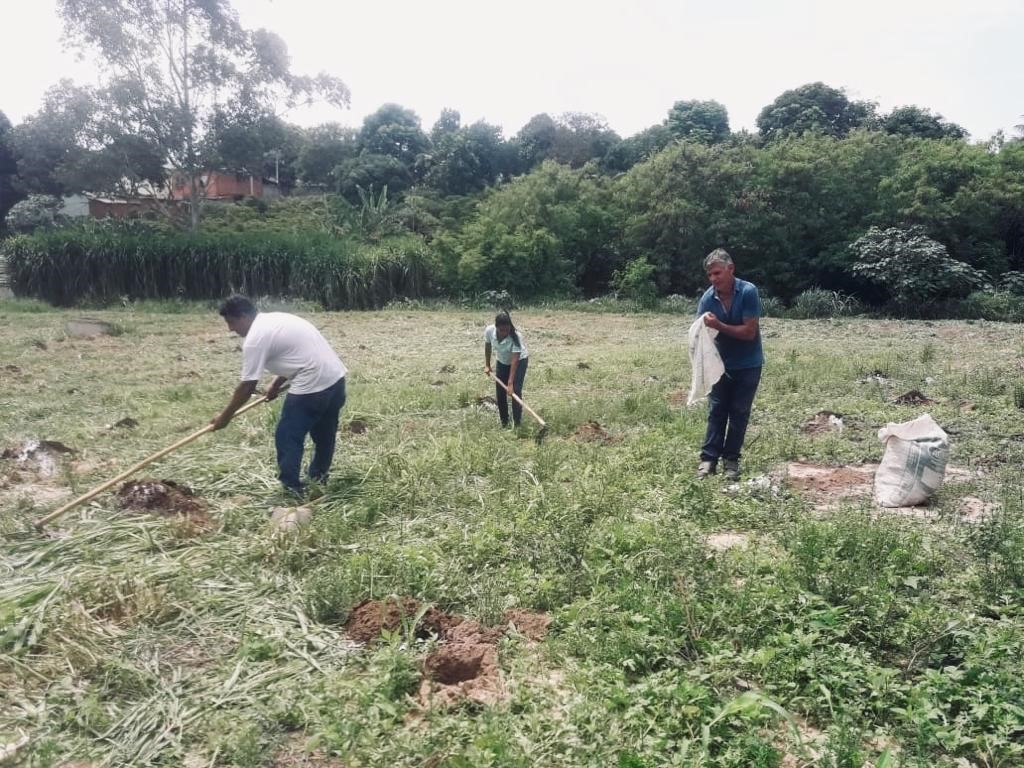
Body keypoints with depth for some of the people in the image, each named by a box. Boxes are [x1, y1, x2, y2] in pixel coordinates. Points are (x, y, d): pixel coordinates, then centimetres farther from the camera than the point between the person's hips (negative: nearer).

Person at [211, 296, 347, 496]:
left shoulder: (255, 339, -9)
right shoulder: (277, 319, 18)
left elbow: (247, 387, -7)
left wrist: (225, 416, 4)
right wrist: (276, 384, 29)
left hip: (311, 387, -10)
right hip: (336, 378, 10)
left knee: (288, 439, 4)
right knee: (324, 433, 24)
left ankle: (292, 490, 10)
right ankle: (318, 476, 40)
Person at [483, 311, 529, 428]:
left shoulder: (516, 337, -37)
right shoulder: (489, 331, -26)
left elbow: (515, 362, -37)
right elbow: (487, 346, -3)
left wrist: (510, 382, -39)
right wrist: (487, 365, 0)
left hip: (520, 361, -4)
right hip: (502, 362, 5)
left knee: (515, 390, -16)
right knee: (499, 392, 3)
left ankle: (517, 423, -10)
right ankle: (504, 423, 17)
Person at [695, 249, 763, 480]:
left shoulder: (748, 292, -20)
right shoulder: (707, 298, -11)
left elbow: (749, 332, -22)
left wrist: (719, 325, -31)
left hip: (748, 365, -2)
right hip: (721, 363, 3)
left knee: (739, 412, 5)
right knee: (716, 411, 3)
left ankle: (732, 459, 14)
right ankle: (709, 457, 7)